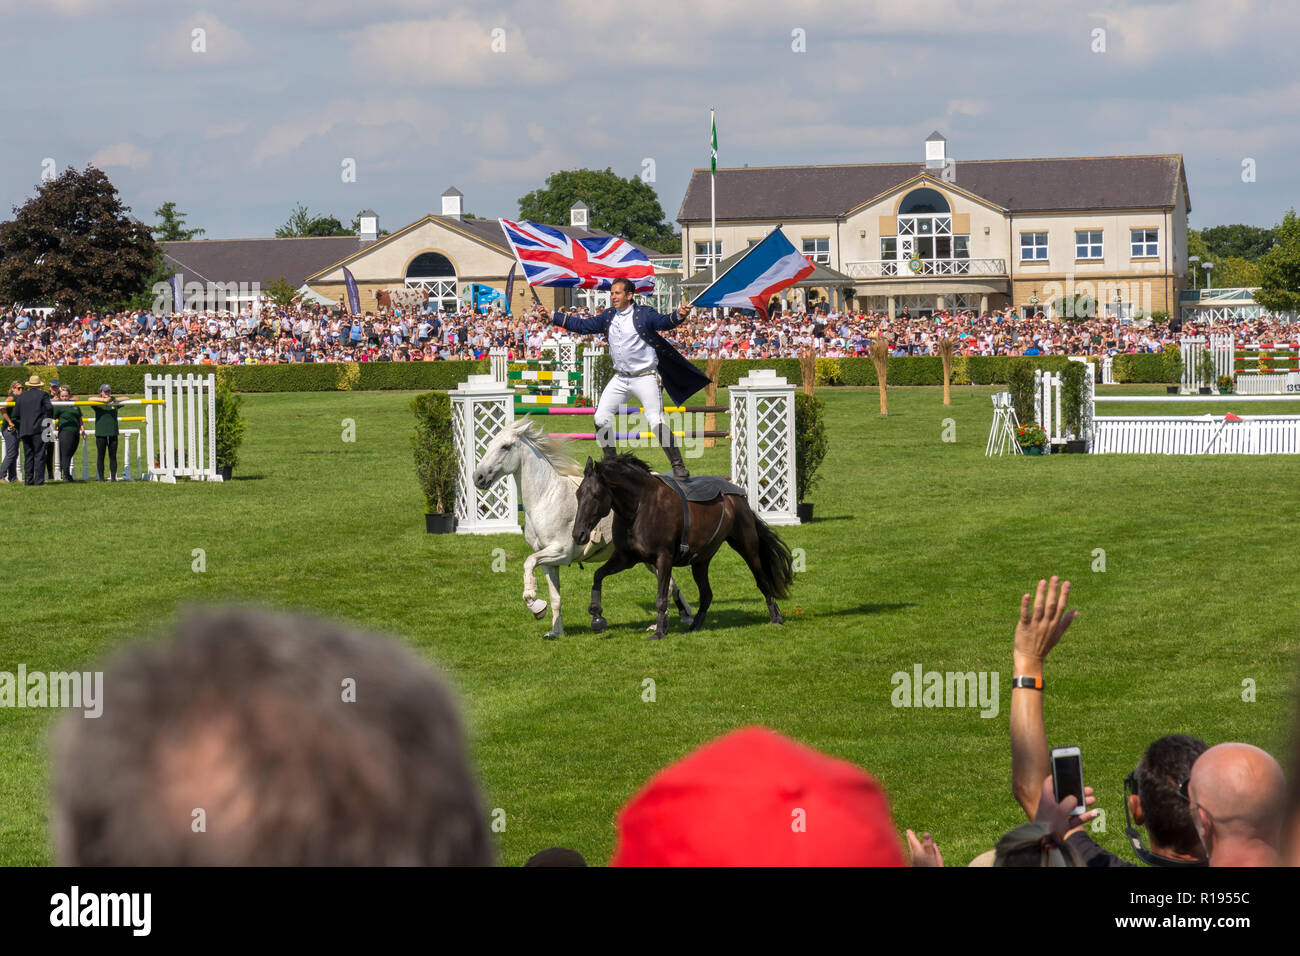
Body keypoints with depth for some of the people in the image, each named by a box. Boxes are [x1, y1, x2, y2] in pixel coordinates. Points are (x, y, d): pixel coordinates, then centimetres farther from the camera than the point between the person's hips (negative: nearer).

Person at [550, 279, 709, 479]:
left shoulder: (643, 314, -9)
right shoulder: (608, 316, 7)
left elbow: (664, 322, -22)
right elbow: (583, 326, 13)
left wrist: (679, 316, -44)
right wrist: (553, 317, 10)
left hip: (645, 377, -6)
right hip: (620, 378, 6)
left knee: (656, 422, -14)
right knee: (600, 419, 4)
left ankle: (677, 464, -5)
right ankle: (611, 461, 21)